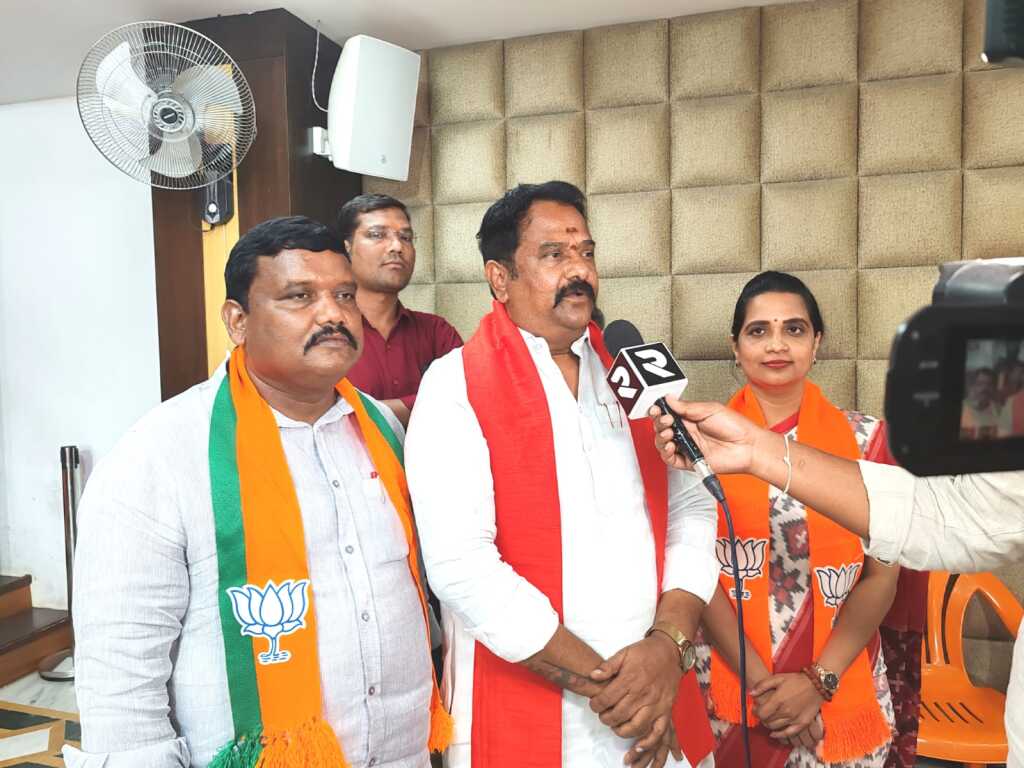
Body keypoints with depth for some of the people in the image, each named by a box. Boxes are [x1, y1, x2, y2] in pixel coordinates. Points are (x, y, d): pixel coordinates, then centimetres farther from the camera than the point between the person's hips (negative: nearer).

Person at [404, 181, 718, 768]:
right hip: (523, 719, -4)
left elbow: (692, 507, 3)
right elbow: (459, 563, -19)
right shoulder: (456, 387, -11)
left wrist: (669, 643, -12)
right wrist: (597, 679, -15)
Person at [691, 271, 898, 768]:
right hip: (731, 687, -1)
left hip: (843, 693, 1)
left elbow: (882, 576, -2)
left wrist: (818, 681, -10)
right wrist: (760, 681, -12)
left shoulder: (864, 437, -1)